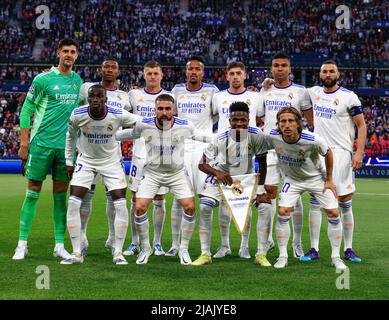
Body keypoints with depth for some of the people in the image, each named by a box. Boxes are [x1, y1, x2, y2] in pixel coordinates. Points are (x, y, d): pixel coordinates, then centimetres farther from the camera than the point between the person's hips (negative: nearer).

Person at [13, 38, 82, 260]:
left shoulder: (77, 80, 10)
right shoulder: (43, 79, -5)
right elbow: (26, 109, -3)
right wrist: (24, 143, -8)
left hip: (66, 146, 4)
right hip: (41, 143, -4)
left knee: (61, 195, 6)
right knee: (33, 193, -2)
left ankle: (60, 246, 11)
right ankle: (22, 245, 4)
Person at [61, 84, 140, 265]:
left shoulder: (118, 115, -22)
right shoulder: (78, 115, -18)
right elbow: (71, 135, 3)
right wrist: (69, 161, 6)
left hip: (111, 161, -1)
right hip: (86, 160, 1)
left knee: (120, 204, -9)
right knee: (73, 203, -11)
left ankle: (118, 252, 4)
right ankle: (76, 253, -2)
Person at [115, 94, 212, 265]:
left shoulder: (184, 126, -15)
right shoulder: (144, 125, -16)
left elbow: (200, 135, 1)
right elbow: (128, 134, 1)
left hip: (177, 173, 0)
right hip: (152, 173, 0)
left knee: (189, 207, -12)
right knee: (139, 208, -12)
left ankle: (184, 249, 8)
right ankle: (145, 248, 10)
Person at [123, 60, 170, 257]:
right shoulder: (134, 95, 6)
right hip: (140, 153, 1)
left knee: (159, 200, 2)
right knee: (136, 199, 2)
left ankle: (157, 243, 10)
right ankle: (135, 243, 9)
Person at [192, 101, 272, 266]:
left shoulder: (256, 135, -24)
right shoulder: (221, 139, -25)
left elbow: (262, 164, -14)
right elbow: (202, 164, -17)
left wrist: (261, 190, -19)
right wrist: (217, 172, -37)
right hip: (220, 176, -1)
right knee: (204, 208, -18)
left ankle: (261, 254, -5)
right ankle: (205, 254, -6)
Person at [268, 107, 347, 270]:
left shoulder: (313, 140, -31)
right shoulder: (272, 137, -26)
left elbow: (328, 154, -11)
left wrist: (329, 180, -4)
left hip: (316, 178, -1)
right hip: (292, 180, 1)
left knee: (333, 213, -8)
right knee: (282, 212, -16)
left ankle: (336, 257, 8)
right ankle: (282, 256, -2)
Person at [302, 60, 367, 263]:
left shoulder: (348, 96, -4)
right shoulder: (314, 93, 9)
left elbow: (361, 125, -3)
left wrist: (359, 153, -14)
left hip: (341, 153, -4)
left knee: (345, 204, -1)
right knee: (315, 202, 1)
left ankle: (348, 249, 7)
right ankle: (314, 249, 5)